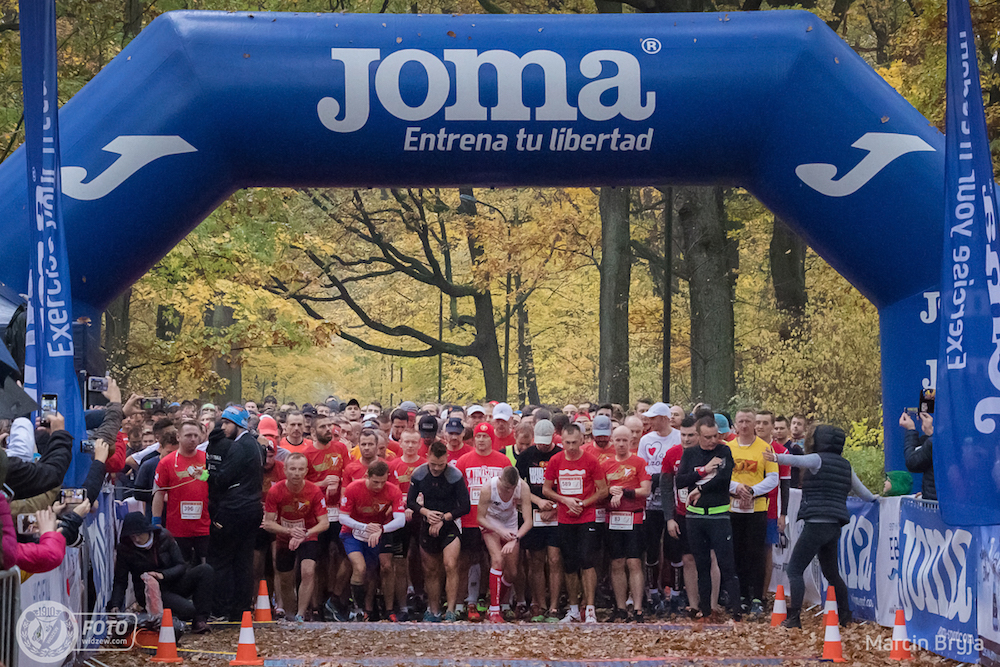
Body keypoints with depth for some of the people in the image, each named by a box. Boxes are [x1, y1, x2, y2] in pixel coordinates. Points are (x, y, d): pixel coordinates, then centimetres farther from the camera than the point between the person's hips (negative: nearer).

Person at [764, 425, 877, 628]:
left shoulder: (818, 459, -5)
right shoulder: (845, 465, 15)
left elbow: (797, 460, -27)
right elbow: (860, 489, 29)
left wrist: (778, 458, -43)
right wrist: (873, 499, 49)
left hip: (816, 524, -7)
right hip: (835, 527, 7)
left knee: (794, 569, -4)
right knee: (831, 572, 20)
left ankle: (794, 618, -13)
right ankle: (845, 615, 20)